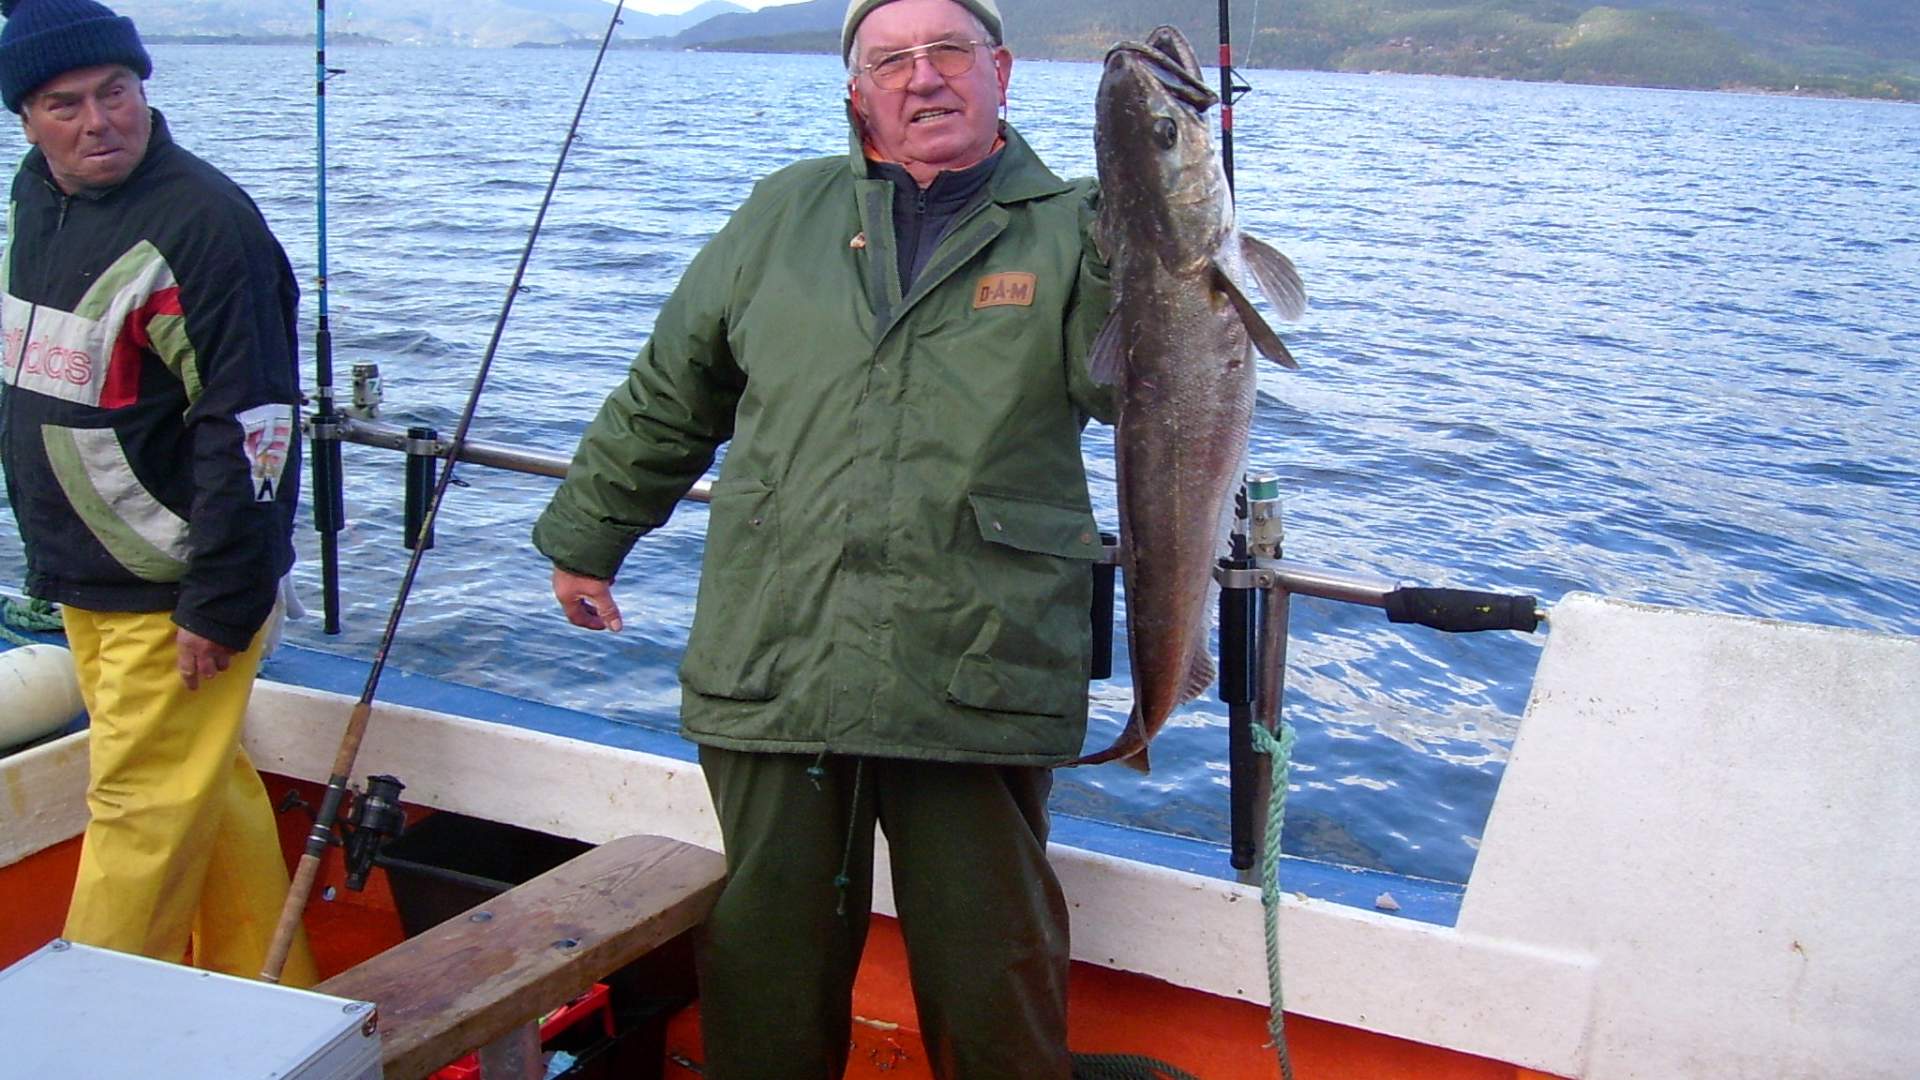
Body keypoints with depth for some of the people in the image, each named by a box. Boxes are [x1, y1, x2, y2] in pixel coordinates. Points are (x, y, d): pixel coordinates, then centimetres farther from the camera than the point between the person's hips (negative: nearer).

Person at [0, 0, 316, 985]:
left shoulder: (202, 223, -19)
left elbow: (251, 426, -21)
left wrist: (218, 606, -21)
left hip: (171, 596, -9)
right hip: (82, 582, 9)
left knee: (141, 816, 0)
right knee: (213, 795, 17)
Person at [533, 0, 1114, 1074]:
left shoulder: (1069, 229, 4)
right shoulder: (783, 216, 11)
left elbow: (1133, 382, -12)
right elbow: (666, 396, 19)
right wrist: (585, 536, 24)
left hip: (979, 683, -2)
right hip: (775, 666, 2)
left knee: (992, 979, 9)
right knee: (770, 953, 14)